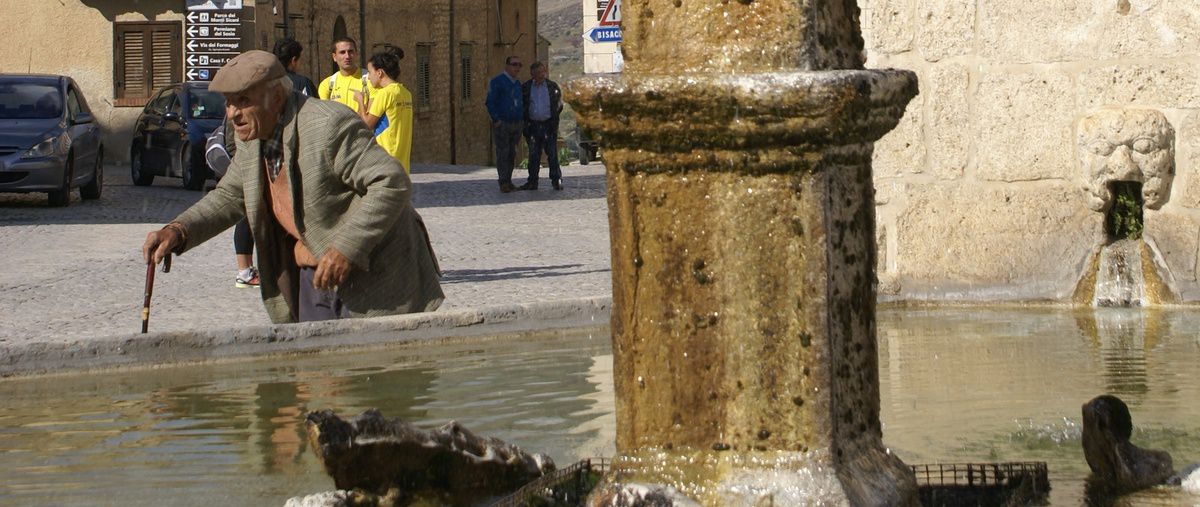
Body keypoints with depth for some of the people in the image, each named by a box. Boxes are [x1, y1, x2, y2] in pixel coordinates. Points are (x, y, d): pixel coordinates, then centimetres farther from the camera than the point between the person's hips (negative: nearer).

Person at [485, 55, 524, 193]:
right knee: (503, 153, -8)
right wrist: (496, 120, -15)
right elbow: (490, 103, -11)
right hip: (502, 124, -6)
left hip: (516, 124, 6)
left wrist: (522, 118, 14)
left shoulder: (517, 84, 15)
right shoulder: (497, 82, -7)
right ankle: (503, 183, -6)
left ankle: (508, 182, 11)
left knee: (512, 154, 6)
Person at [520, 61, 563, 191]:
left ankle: (556, 180, 2)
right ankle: (532, 182, 10)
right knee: (533, 156, 5)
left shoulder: (552, 86, 4)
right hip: (533, 125, 1)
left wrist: (553, 119, 6)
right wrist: (526, 121, 3)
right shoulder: (526, 88, 4)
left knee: (552, 154, -3)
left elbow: (559, 104, 11)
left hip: (548, 125, -1)